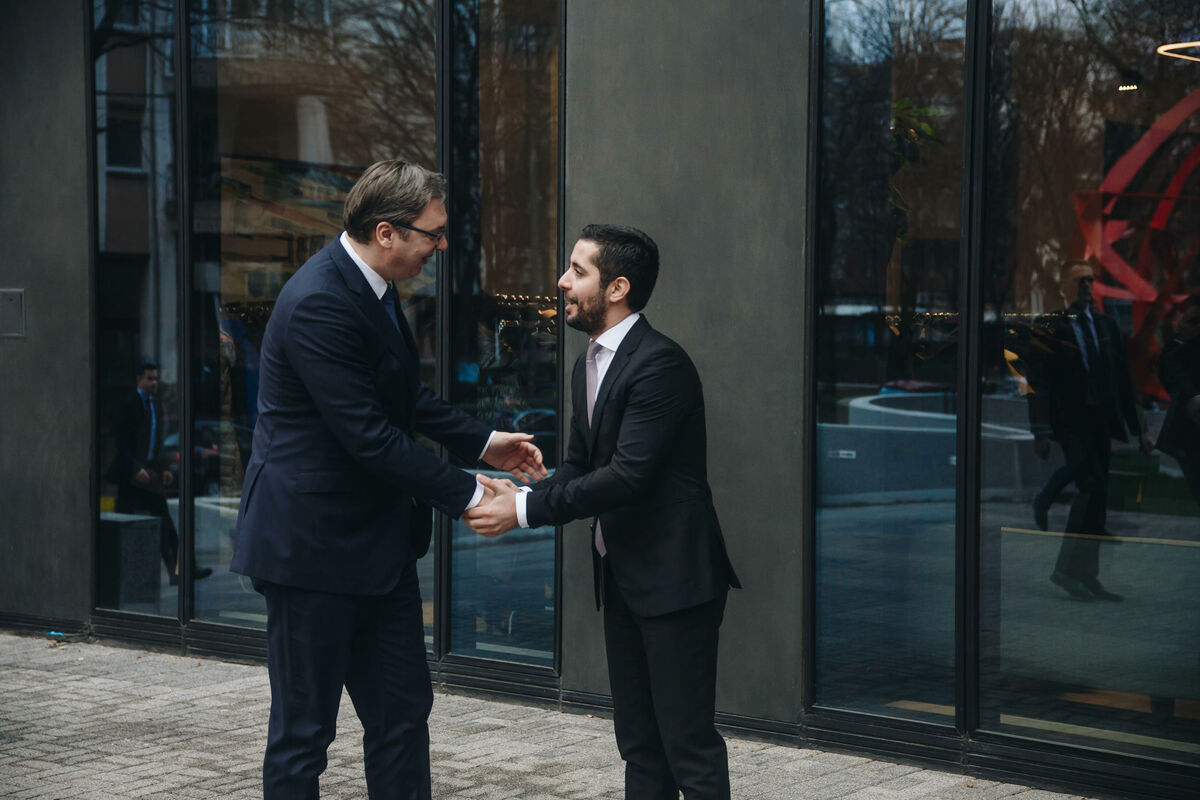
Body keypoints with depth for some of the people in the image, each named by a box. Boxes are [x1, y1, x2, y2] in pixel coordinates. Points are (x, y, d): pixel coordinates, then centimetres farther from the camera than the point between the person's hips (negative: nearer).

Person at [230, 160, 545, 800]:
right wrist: (465, 496, -19)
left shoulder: (371, 289, 7)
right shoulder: (318, 303, -23)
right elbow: (369, 435, -25)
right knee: (303, 730, 3)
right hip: (313, 544, -10)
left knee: (403, 712, 13)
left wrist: (485, 442, 10)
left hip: (378, 544, 10)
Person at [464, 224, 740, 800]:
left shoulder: (660, 363, -17)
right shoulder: (587, 368, 14)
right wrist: (517, 495, -7)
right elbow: (578, 467, 13)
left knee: (688, 742, -6)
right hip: (621, 578, 10)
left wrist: (527, 510, -20)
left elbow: (628, 474, -23)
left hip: (673, 578, -10)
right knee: (639, 744, 14)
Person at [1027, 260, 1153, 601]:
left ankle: (1087, 577, 12)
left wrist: (1137, 428, 11)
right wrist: (1041, 431, -13)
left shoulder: (1106, 326, 15)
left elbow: (1123, 379, 16)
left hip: (1102, 422, 6)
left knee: (1095, 496, 6)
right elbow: (1038, 381, -6)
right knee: (1093, 487, -18)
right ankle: (1066, 569, -10)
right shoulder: (1048, 327, -1)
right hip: (1071, 422, -6)